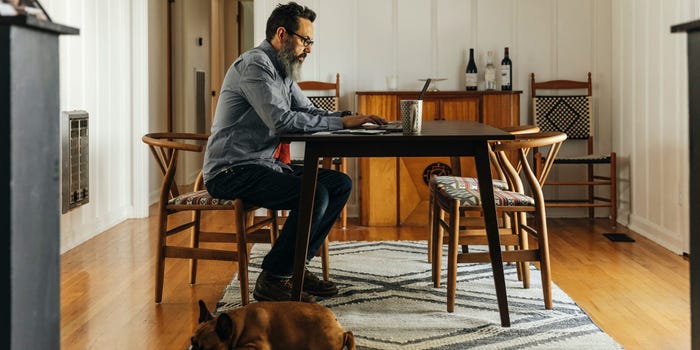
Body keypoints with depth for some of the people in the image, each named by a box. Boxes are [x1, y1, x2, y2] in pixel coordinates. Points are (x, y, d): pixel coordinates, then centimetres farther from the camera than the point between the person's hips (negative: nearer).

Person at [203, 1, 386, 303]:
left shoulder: (281, 70, 16)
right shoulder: (255, 64, -15)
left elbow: (309, 112, 17)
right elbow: (282, 120, -26)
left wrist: (350, 118, -2)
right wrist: (341, 122, -20)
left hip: (264, 165, 10)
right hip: (232, 173, -10)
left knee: (340, 184, 3)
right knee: (314, 195, -27)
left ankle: (295, 266, 6)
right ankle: (272, 279, -13)